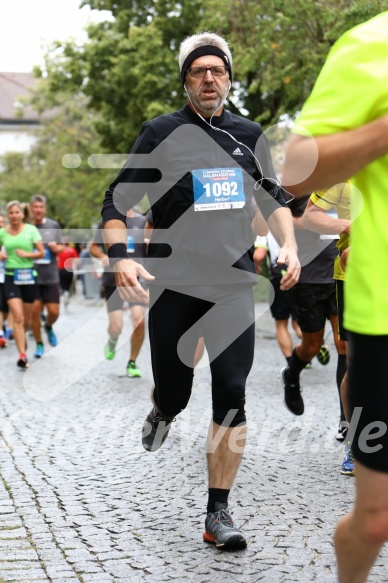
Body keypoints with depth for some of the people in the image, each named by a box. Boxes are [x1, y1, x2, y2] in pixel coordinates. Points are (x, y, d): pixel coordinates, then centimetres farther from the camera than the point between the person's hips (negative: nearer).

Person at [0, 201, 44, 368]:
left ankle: (21, 337, 46)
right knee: (17, 317, -13)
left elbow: (42, 253, -1)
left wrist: (27, 254, -18)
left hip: (28, 276, 1)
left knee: (26, 319, 12)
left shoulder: (31, 230, -2)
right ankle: (22, 355, -13)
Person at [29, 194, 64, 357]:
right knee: (35, 311, -1)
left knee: (54, 311, -1)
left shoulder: (54, 225, 3)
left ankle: (48, 327, 33)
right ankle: (39, 344, 16)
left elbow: (61, 247, 10)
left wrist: (56, 247, -12)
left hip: (51, 276, 1)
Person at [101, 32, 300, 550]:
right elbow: (116, 202, 0)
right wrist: (120, 257, -17)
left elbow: (273, 197, 22)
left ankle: (218, 514, 3)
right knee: (174, 394, 4)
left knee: (232, 394, -7)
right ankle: (161, 415, 45)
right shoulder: (161, 133, -1)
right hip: (173, 286, -2)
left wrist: (288, 244, 5)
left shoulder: (249, 136, 9)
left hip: (233, 287, 2)